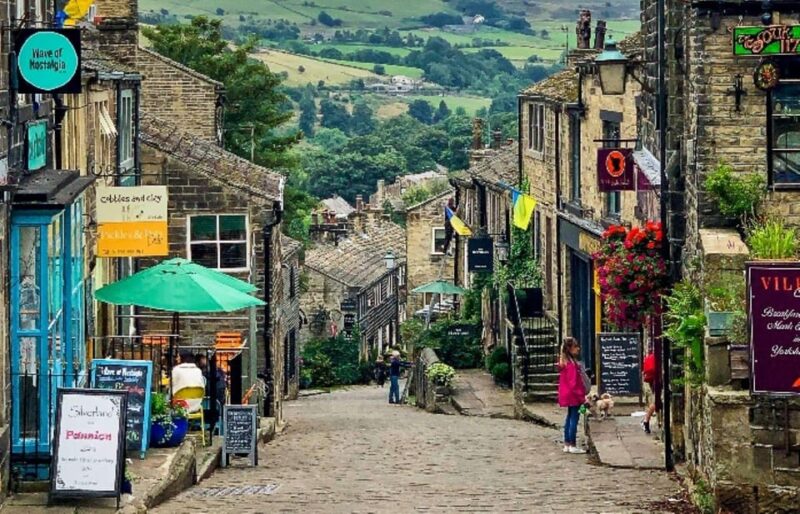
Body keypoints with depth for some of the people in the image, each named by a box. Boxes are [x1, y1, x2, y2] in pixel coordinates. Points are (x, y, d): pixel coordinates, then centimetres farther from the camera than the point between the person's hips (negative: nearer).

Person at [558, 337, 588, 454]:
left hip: (568, 395, 10)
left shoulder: (564, 362, 11)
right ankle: (573, 446, -4)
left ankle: (567, 445, 18)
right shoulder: (572, 364, -19)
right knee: (574, 418, -6)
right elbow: (574, 382, -21)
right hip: (574, 396, -10)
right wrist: (582, 395, -17)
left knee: (570, 418, 14)